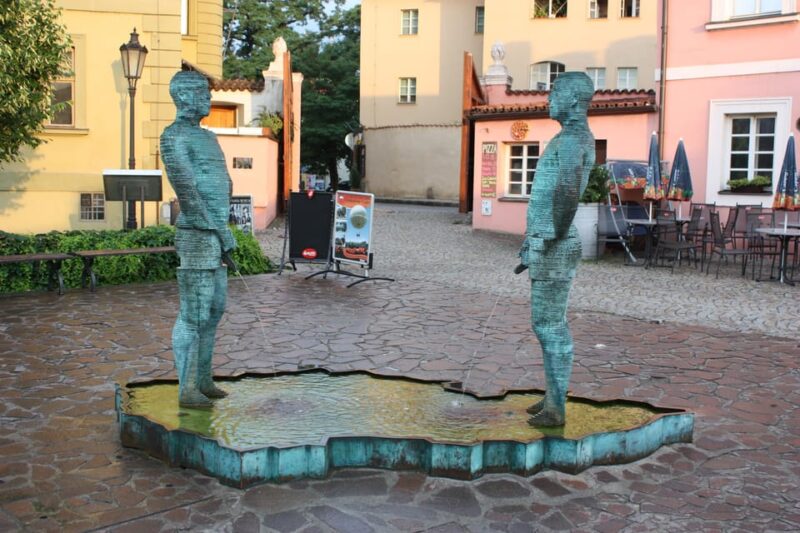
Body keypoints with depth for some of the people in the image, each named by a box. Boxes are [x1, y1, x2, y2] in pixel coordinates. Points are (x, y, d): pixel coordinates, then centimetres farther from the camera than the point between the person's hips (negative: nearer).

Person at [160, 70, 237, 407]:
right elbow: (186, 190, -18)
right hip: (196, 236, -10)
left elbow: (225, 184, 21)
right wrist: (220, 232, -17)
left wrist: (223, 231, 9)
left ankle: (203, 380, 25)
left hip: (213, 236, 10)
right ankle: (186, 390, 5)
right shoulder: (174, 136, -10)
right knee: (193, 314, -4)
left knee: (214, 310, 14)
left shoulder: (207, 136, 21)